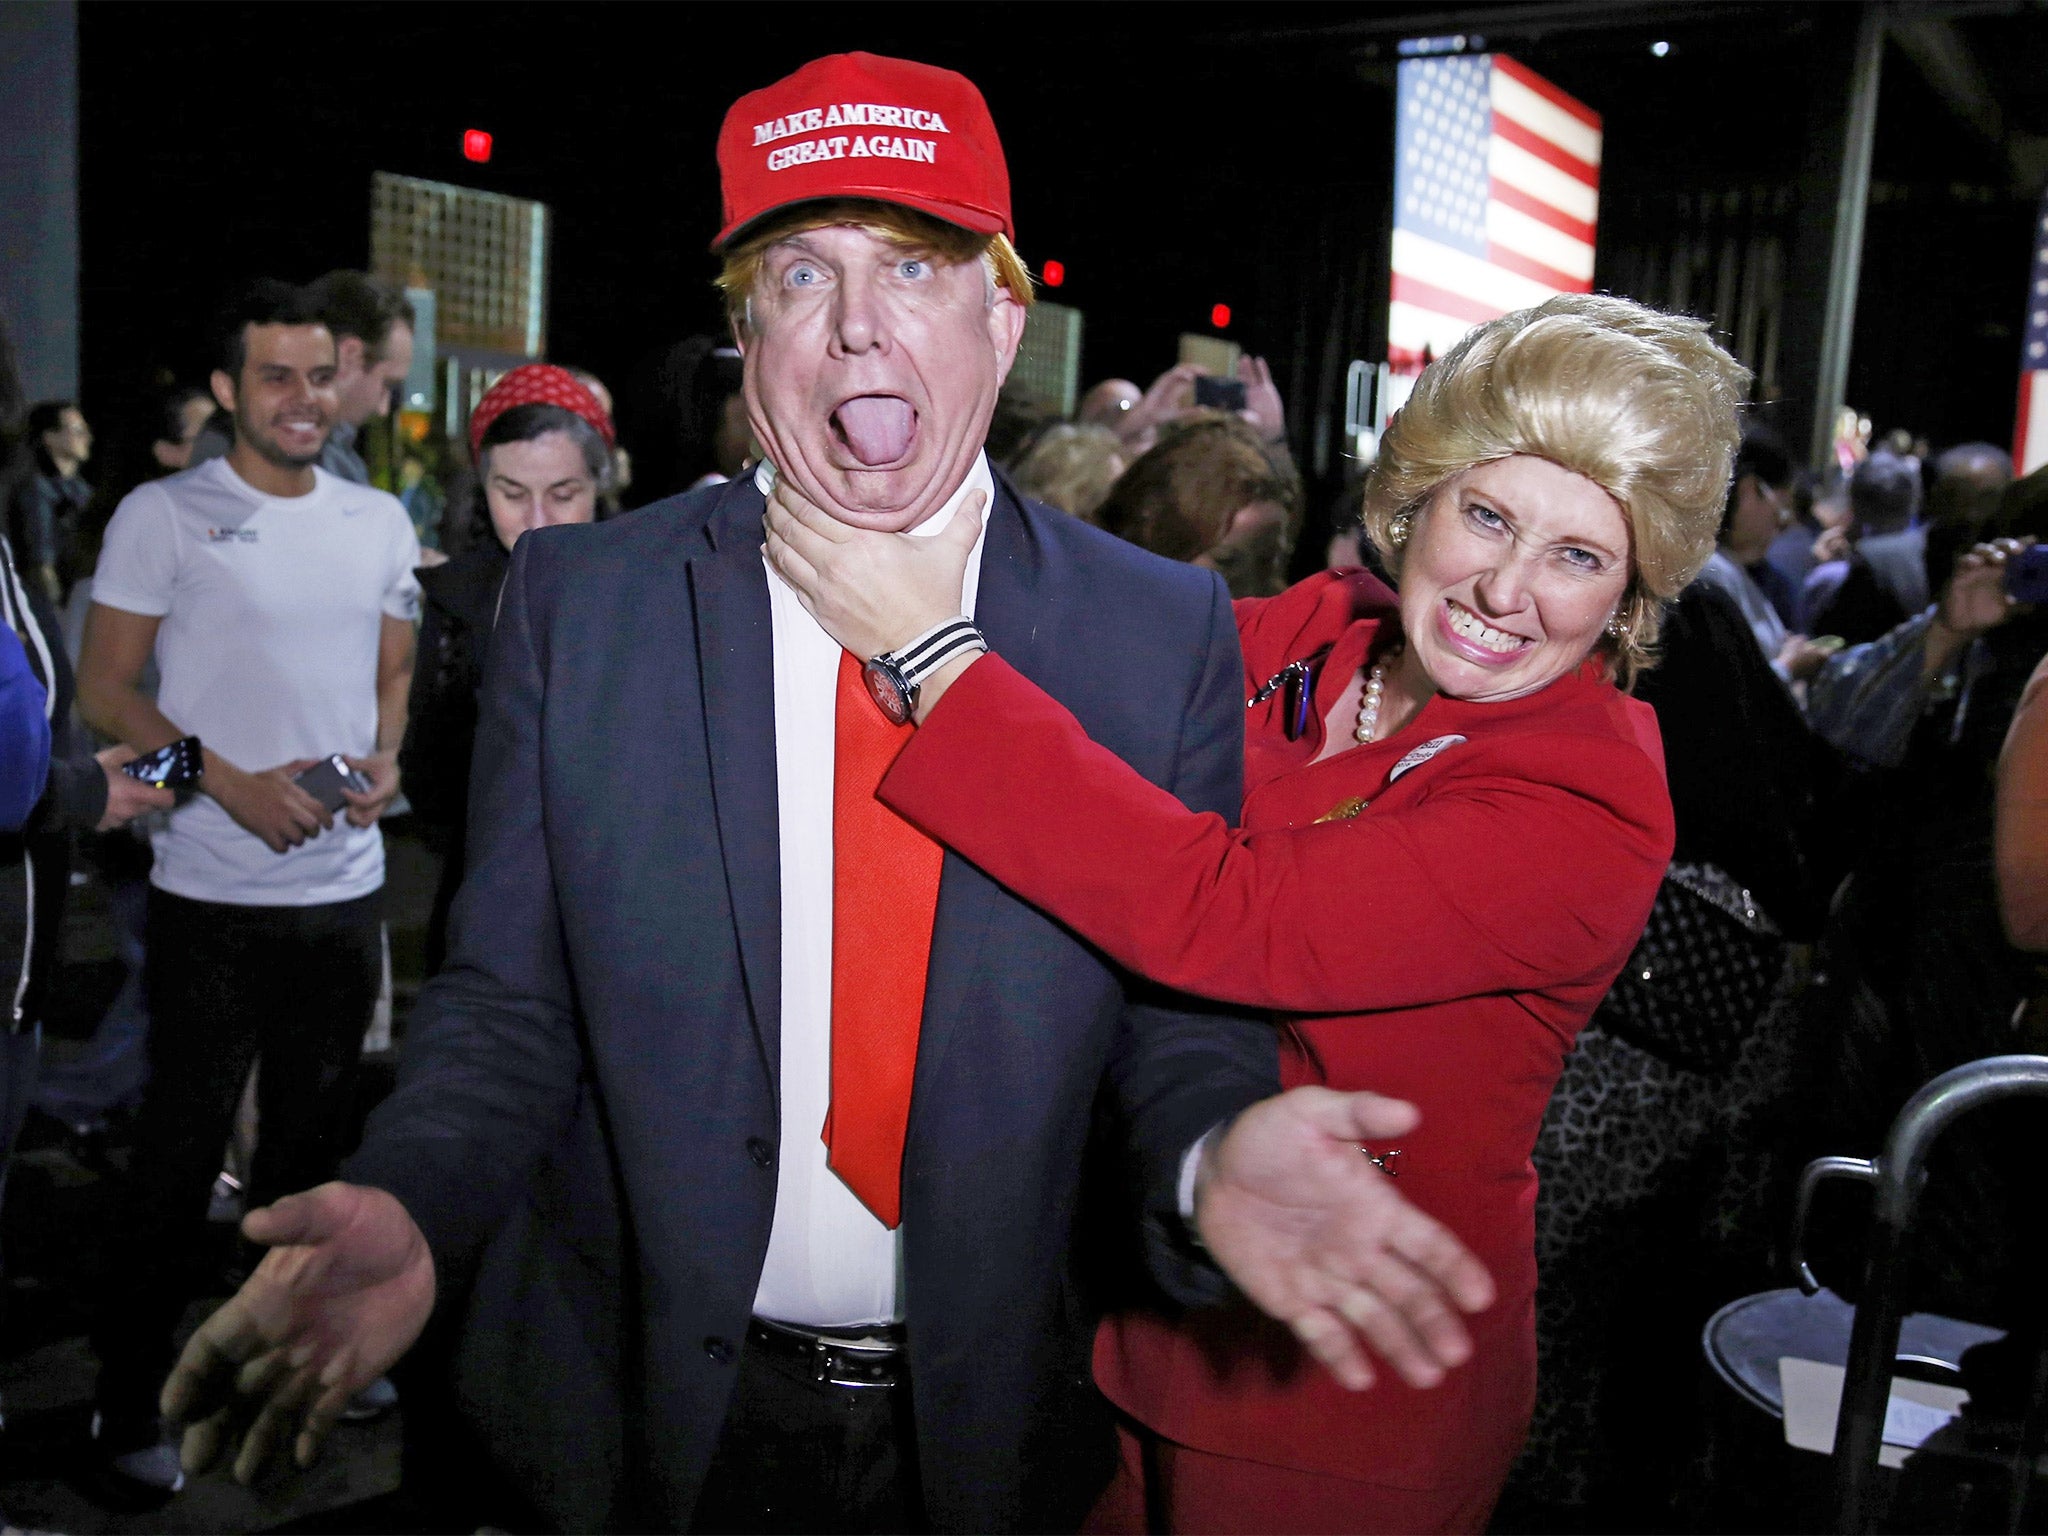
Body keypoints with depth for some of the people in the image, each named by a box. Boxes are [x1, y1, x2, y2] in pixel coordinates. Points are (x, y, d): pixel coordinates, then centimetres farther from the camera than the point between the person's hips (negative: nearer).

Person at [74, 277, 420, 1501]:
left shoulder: (380, 521, 8)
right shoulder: (163, 516, -5)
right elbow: (106, 688, -5)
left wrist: (385, 759, -4)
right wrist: (229, 782, -18)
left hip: (347, 887, 5)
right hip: (215, 896, -4)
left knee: (313, 1135, 17)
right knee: (182, 1157, 4)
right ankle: (131, 1404, 20)